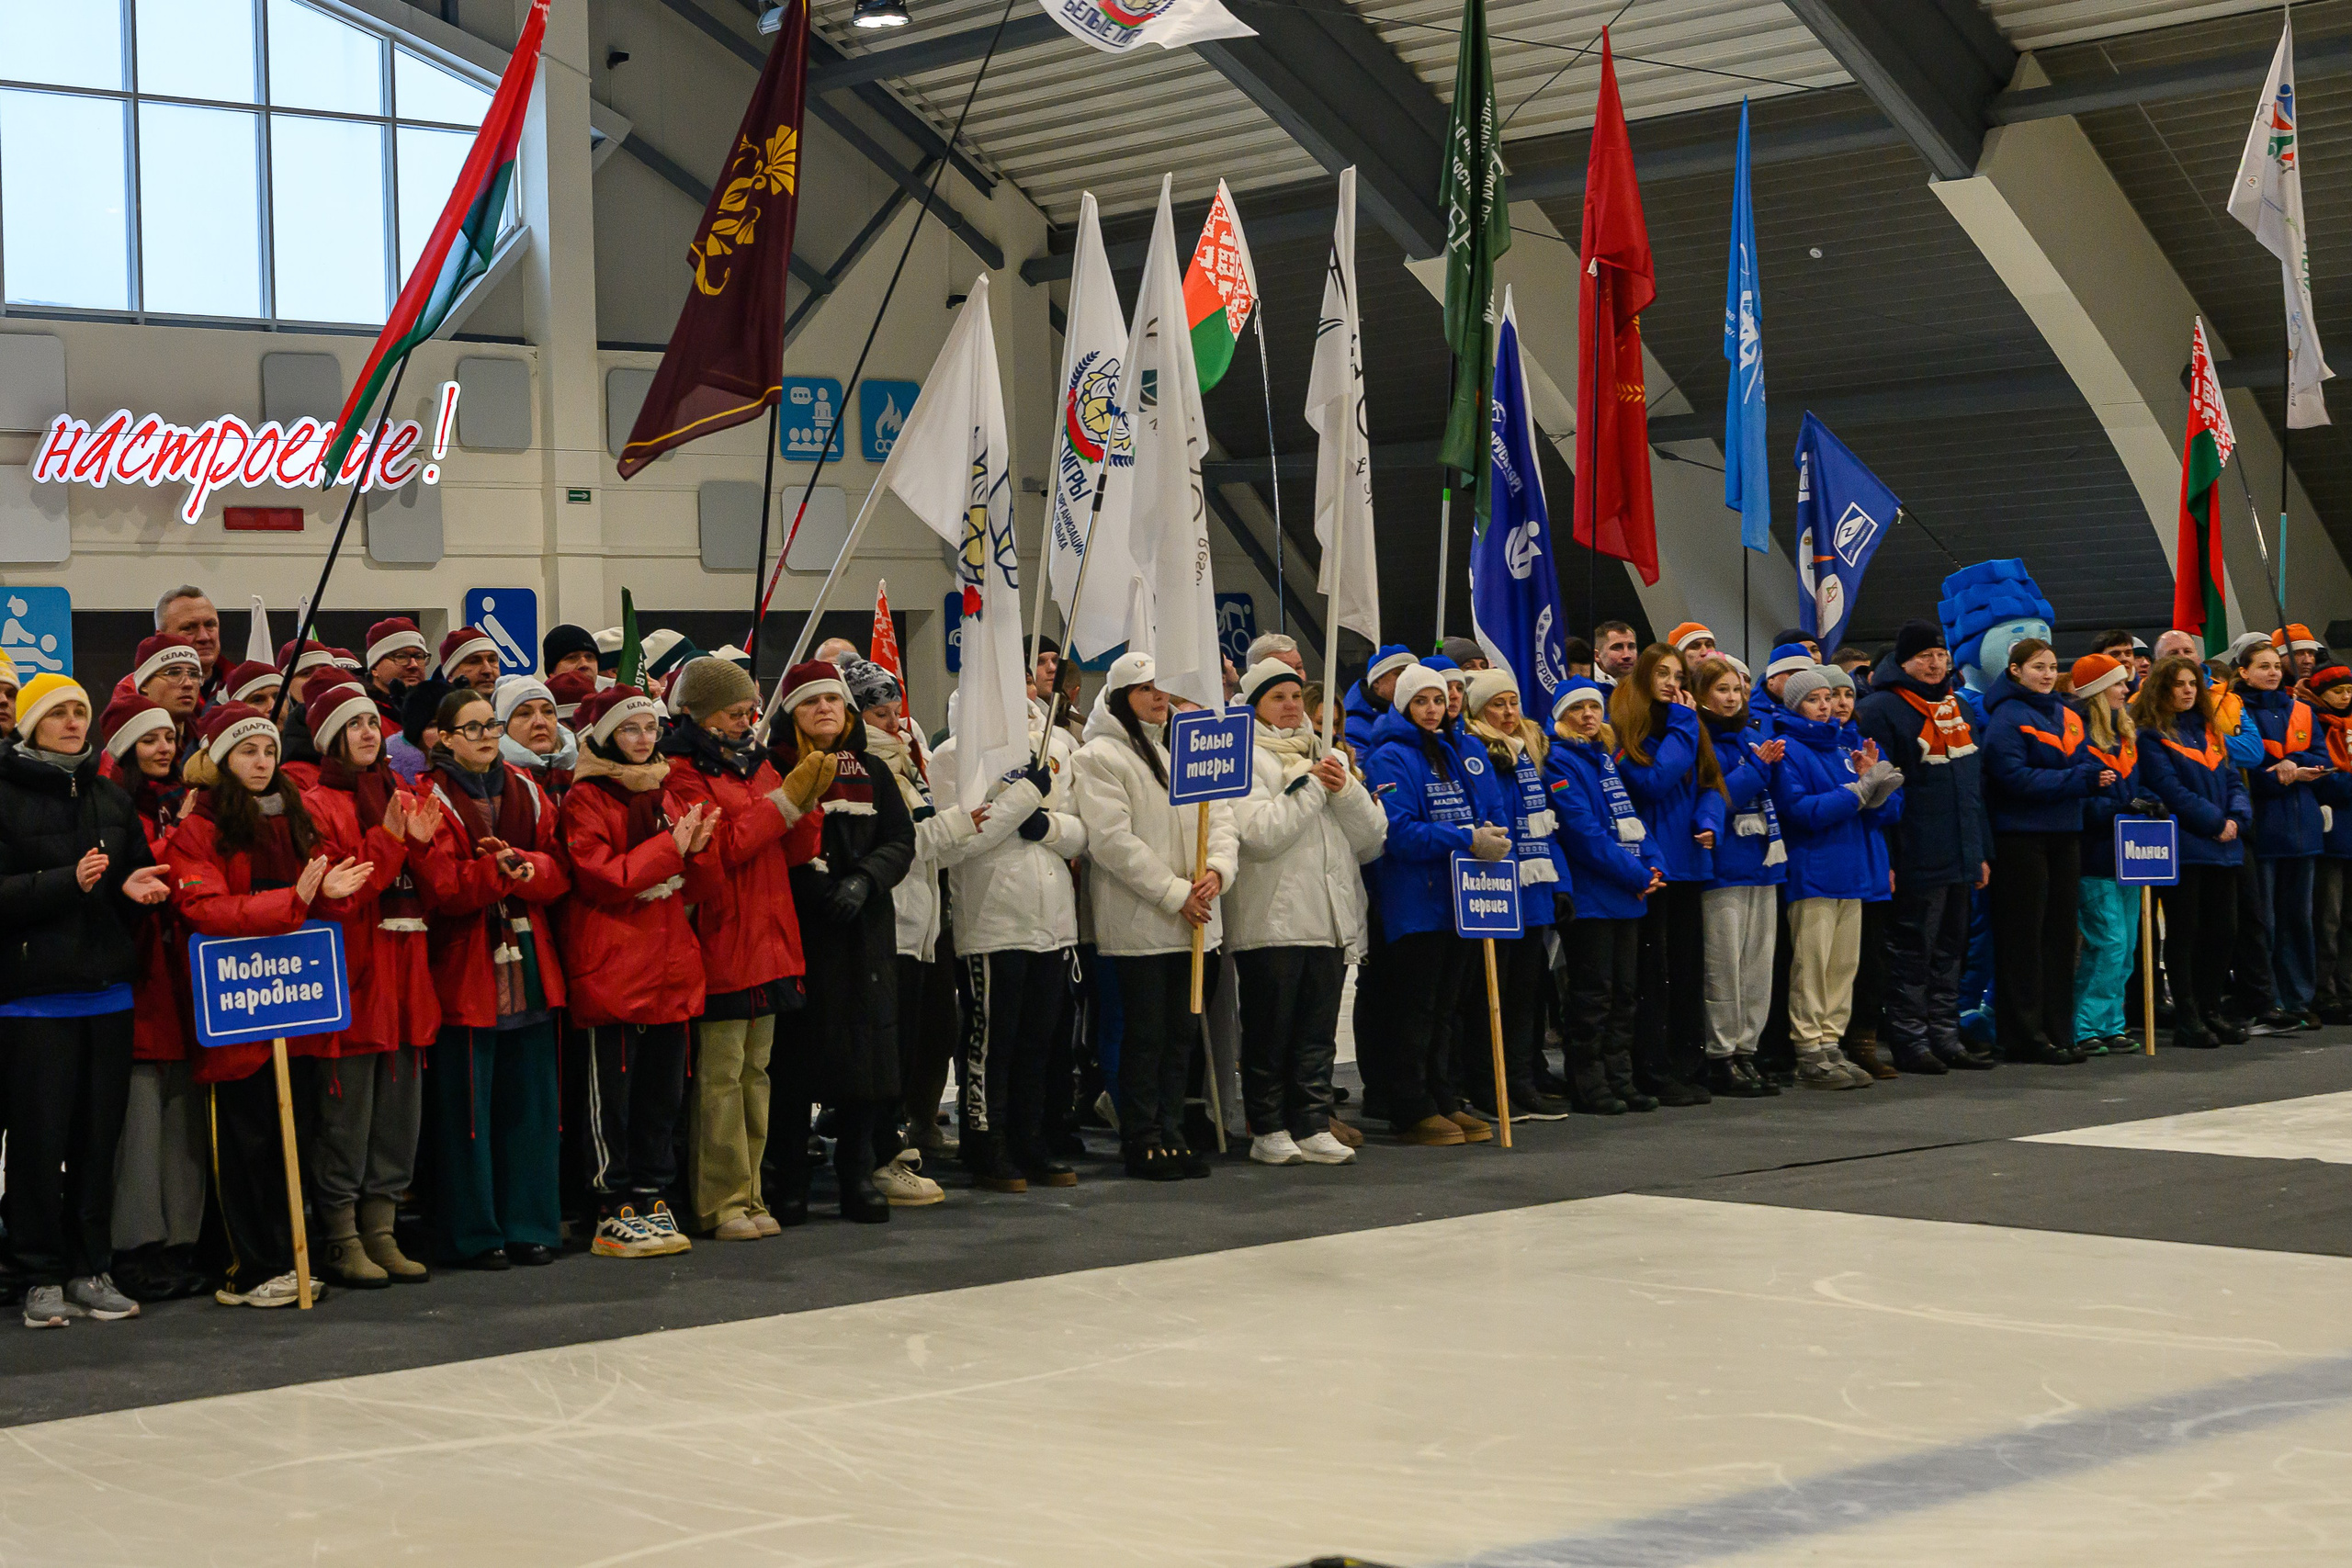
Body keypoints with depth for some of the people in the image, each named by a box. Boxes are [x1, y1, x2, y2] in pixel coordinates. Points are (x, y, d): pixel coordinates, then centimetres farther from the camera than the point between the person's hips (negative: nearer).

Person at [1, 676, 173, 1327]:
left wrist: (133, 889, -5)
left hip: (108, 989, 5)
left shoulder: (112, 799, 14)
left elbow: (137, 879, 18)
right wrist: (68, 882, -20)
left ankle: (91, 1268, 13)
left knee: (99, 1136, 4)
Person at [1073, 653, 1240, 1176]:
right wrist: (1175, 894, -17)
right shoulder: (1100, 756, -6)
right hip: (1138, 922, -6)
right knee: (1146, 1033, -2)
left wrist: (1218, 868, -13)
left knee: (1183, 1030, 9)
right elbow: (1113, 840, -15)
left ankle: (1172, 1133, 18)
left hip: (1194, 920, 6)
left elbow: (1221, 817, 8)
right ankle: (1142, 1140, 7)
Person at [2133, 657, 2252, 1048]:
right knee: (2184, 931, -3)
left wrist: (2236, 818, -6)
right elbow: (2172, 791, -12)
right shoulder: (2150, 736, -4)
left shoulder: (2210, 730, 17)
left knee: (2221, 928, 7)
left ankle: (2210, 1011, 16)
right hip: (2181, 847, -6)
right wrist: (2214, 822, -13)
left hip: (2222, 847, 6)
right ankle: (2187, 1019, 1)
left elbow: (2234, 780, 12)